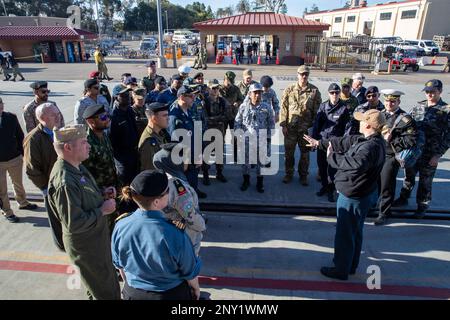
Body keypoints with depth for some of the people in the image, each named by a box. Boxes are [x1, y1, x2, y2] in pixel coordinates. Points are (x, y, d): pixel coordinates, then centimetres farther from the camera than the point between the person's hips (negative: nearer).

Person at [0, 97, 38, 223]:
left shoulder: (11, 117, -9)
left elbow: (20, 136, 0)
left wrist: (24, 154, 1)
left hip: (15, 158, 2)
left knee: (18, 183, 23)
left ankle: (23, 203, 45)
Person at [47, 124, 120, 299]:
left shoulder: (76, 166, -3)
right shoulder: (64, 182, -33)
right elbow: (73, 224, -31)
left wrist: (102, 195, -2)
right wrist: (102, 210, -23)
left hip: (97, 234, 9)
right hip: (86, 244, -9)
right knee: (106, 291, 13)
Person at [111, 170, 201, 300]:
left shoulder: (120, 227, -20)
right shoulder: (175, 235, -32)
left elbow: (120, 265, -2)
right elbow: (190, 271, -15)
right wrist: (196, 289, 5)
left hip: (133, 293, 3)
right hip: (171, 294, -3)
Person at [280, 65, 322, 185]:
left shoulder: (314, 91, -1)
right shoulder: (289, 90, 1)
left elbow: (317, 110, 0)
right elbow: (284, 108, -1)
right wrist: (283, 124, -6)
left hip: (306, 128, 0)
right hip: (290, 127, 0)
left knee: (305, 153, 12)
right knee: (289, 152, 10)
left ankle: (303, 175, 28)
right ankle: (289, 173, 27)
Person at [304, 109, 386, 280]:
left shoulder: (371, 146, -29)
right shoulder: (369, 140, 3)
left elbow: (356, 163, -46)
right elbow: (344, 142, 11)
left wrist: (331, 156, -32)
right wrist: (319, 143, 18)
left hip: (352, 197, -10)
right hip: (362, 194, 10)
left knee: (344, 234, 7)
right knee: (355, 232, 23)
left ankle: (341, 270, 24)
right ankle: (351, 265, 41)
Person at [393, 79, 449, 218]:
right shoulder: (419, 106, 4)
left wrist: (438, 155, -13)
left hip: (429, 154, -4)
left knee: (425, 182, 9)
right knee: (409, 176, 20)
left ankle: (422, 206, 27)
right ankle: (403, 198, 39)